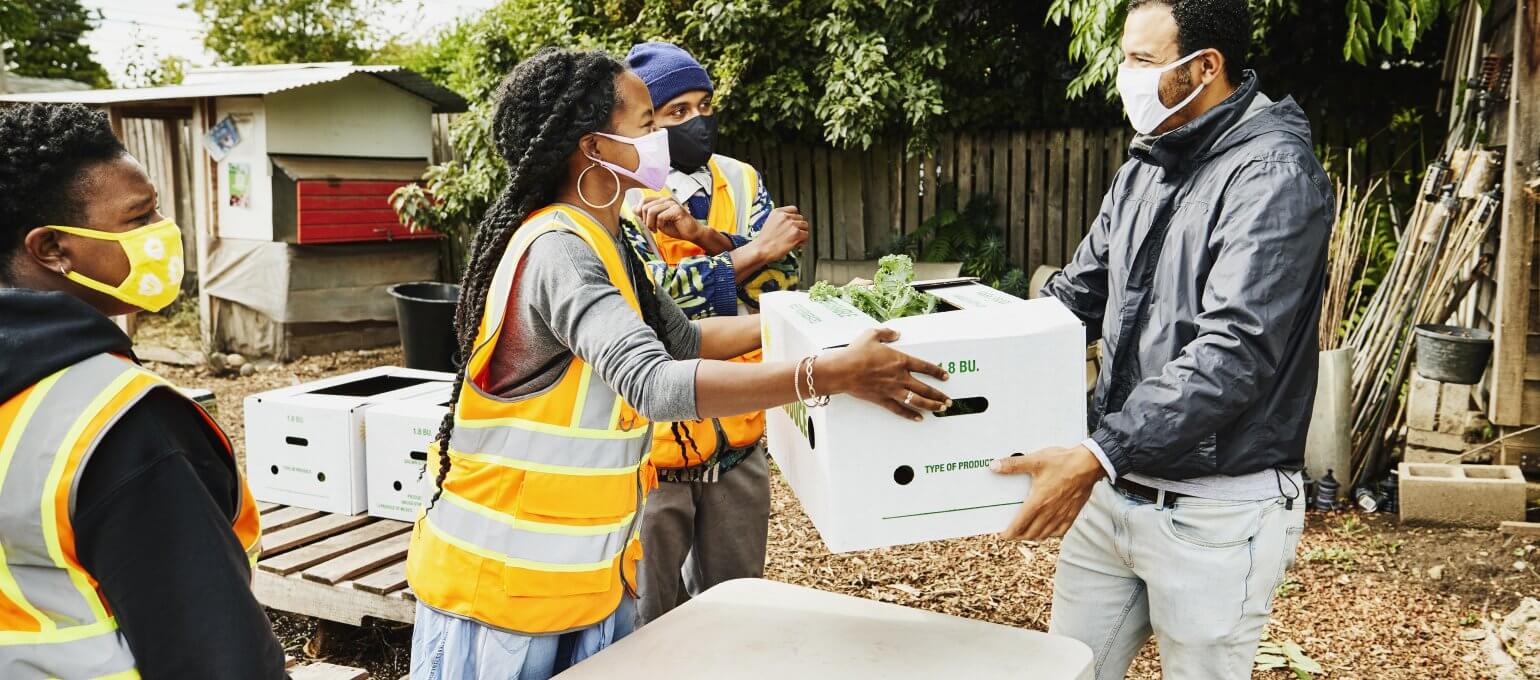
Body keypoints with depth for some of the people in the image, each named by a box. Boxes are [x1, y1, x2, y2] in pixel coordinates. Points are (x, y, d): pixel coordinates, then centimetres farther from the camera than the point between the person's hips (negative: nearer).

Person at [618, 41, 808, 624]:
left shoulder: (740, 181, 6)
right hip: (652, 444, -4)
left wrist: (701, 234, -23)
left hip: (738, 439, 5)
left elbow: (782, 277, -8)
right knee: (649, 620, 10)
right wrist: (749, 251, -22)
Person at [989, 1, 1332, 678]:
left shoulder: (1271, 174, -16)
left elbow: (1233, 352, -25)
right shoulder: (1144, 169, 10)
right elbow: (1076, 296, 14)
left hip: (1213, 510, -7)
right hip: (1115, 488, 7)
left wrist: (1096, 457, -31)